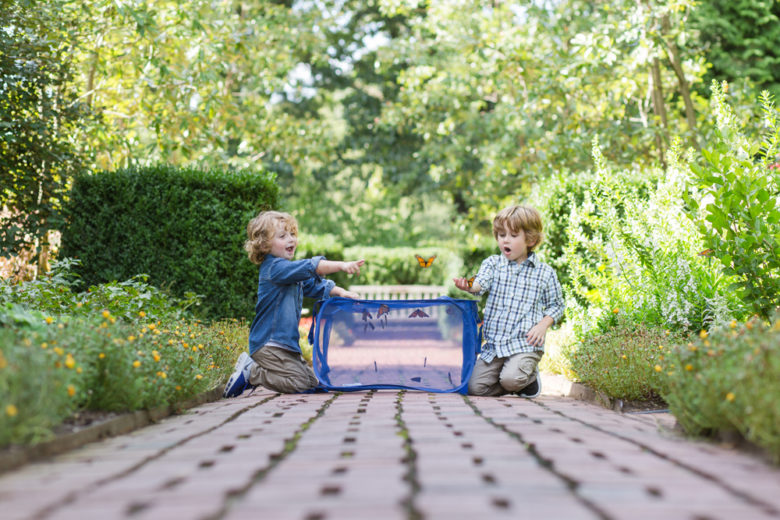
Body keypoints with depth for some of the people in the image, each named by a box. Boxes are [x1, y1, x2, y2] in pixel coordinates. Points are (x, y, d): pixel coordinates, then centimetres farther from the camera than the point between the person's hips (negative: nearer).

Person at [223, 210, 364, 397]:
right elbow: (310, 268, -27)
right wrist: (342, 265, -34)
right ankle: (250, 372, -3)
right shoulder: (274, 268, -15)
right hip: (268, 345, -10)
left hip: (286, 344, 10)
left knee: (312, 382, 11)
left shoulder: (289, 270, 18)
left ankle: (252, 371, 13)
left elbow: (313, 285, 24)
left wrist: (340, 292, 9)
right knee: (299, 384, -16)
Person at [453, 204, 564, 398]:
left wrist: (543, 325, -8)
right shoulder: (492, 263, 7)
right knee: (475, 387, -9)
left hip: (525, 344, -3)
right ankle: (516, 384, 18)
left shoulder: (545, 273, 3)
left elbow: (556, 305, 11)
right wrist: (468, 286, -37)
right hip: (493, 343, 3)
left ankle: (530, 376, 9)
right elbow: (481, 284, -13)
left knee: (511, 379, -28)